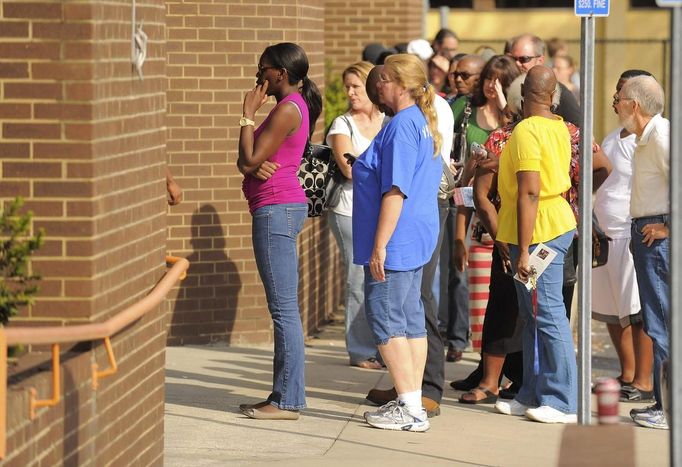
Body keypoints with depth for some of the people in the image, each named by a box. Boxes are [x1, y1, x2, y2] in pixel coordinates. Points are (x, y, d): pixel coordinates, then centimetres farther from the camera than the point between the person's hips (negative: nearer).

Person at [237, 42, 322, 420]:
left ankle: (287, 401, -8)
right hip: (282, 208, 11)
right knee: (283, 308, 12)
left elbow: (250, 161, -16)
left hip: (276, 209, -11)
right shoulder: (294, 106, 19)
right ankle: (284, 395, 16)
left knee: (284, 308, -9)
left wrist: (248, 115, -7)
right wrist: (256, 165, -7)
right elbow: (246, 162, 16)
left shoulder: (287, 109, -13)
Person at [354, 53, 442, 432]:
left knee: (386, 320, -6)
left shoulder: (401, 126, -18)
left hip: (396, 241, -10)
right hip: (417, 240, 10)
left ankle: (410, 409, -7)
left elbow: (396, 191, -22)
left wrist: (379, 246, -21)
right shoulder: (424, 124, 14)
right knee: (411, 319, 12)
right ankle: (412, 404, 16)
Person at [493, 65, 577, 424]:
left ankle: (564, 403, -4)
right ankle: (533, 395, 20)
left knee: (547, 315, -6)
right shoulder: (559, 128, 11)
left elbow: (529, 193, -22)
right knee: (533, 317, 14)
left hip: (539, 232, -9)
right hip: (558, 222, 9)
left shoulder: (526, 132, -17)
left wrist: (524, 251, -22)